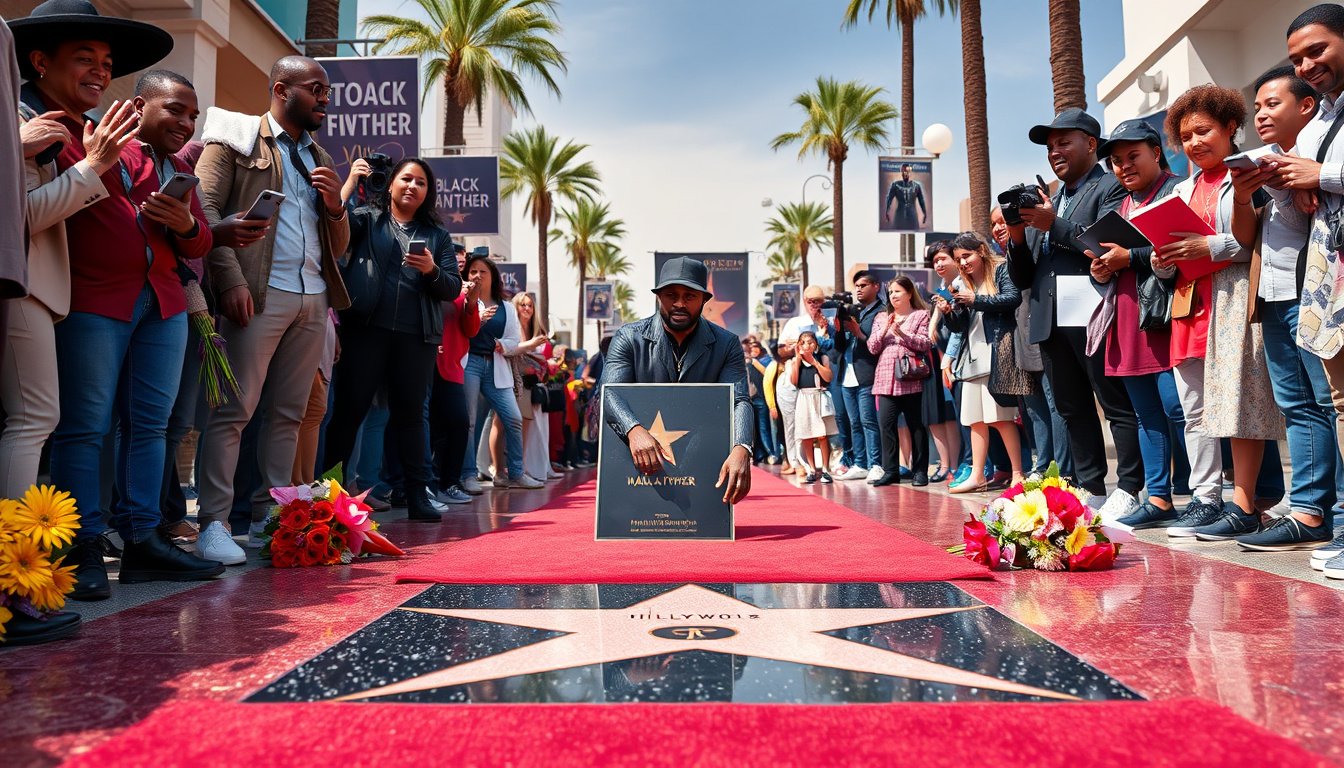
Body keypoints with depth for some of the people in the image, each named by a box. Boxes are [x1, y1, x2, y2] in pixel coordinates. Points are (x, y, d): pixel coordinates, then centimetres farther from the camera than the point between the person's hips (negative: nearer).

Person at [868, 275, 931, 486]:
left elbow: (925, 344, -6)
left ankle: (920, 471, 7)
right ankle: (890, 471, 4)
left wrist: (901, 332, -15)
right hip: (886, 380, 4)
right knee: (887, 425, -2)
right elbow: (872, 348, 10)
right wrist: (883, 330, -6)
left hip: (911, 380, -3)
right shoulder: (881, 317, 18)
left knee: (916, 425, 1)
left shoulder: (921, 315, 7)